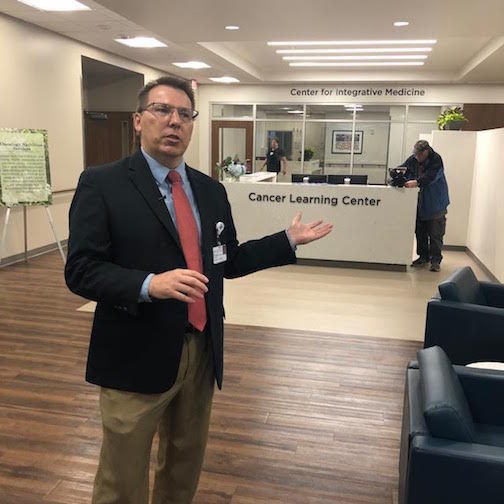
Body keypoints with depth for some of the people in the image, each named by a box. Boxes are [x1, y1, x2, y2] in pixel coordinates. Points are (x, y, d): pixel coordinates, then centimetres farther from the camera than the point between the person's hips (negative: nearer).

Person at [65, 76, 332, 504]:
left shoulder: (211, 190, 8)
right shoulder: (102, 184, -10)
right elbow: (80, 271, -15)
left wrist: (288, 241, 8)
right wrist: (149, 284, -30)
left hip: (202, 352, 6)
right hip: (137, 357, -5)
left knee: (186, 465, 24)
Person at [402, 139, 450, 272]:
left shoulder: (436, 159, -15)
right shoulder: (412, 159, 1)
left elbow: (431, 176, -28)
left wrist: (417, 182, -42)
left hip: (435, 202, -5)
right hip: (419, 201, 6)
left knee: (435, 233, -3)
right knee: (420, 231, 12)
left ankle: (436, 260, 3)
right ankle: (423, 256, 24)